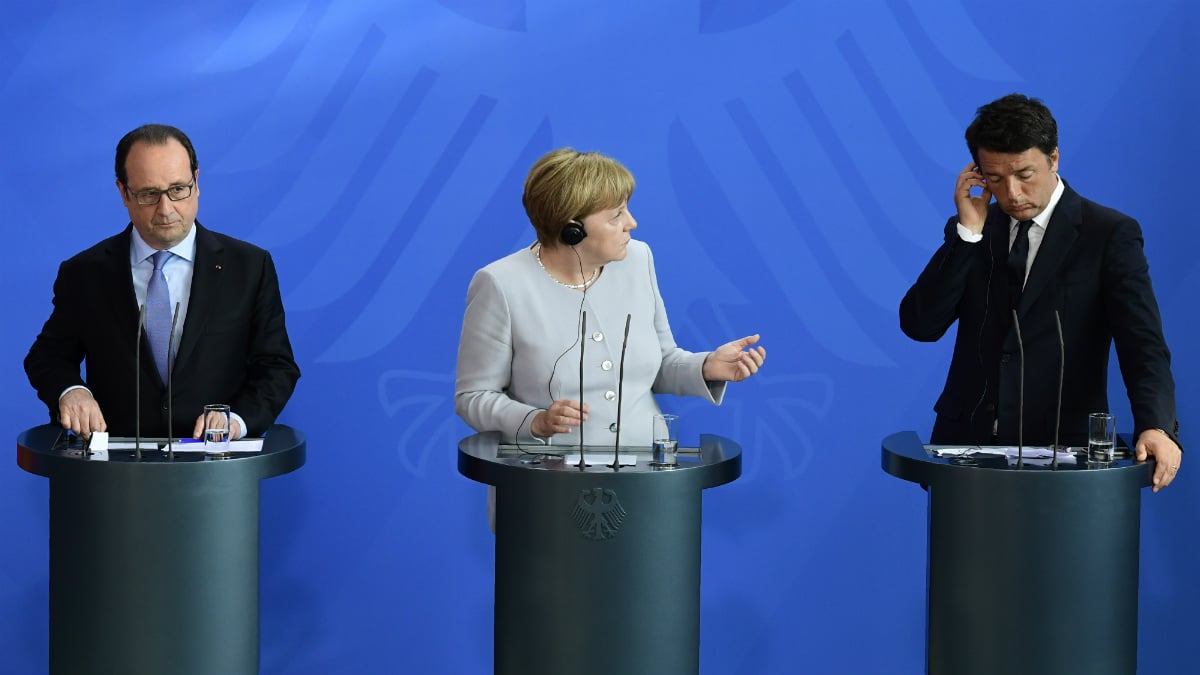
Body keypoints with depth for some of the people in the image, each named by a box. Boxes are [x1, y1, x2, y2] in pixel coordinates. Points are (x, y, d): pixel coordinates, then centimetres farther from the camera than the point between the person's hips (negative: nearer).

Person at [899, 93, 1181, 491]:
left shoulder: (1110, 234, -1)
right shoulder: (972, 230, 10)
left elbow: (1142, 342, -10)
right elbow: (919, 325, 1)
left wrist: (1156, 427, -27)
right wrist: (968, 231, -6)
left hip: (1060, 447, -3)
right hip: (968, 442, 3)